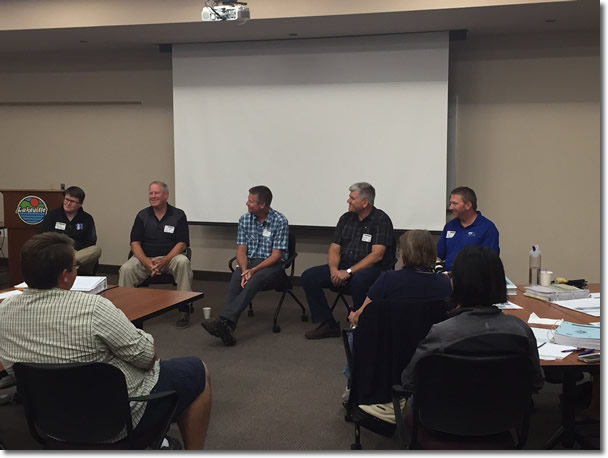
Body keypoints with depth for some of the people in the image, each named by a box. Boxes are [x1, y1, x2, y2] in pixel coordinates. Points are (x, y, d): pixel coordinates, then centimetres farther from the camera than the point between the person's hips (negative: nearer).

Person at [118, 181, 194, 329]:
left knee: (183, 262, -34)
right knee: (125, 269, -27)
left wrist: (164, 261, -22)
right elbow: (135, 242, 1)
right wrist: (146, 263, -18)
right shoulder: (142, 216, 7)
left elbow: (182, 243, -7)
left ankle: (184, 308, -25)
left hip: (170, 257, -2)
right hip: (145, 257, 2)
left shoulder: (178, 215, 0)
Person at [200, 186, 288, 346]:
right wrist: (245, 270, -18)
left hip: (272, 266, -4)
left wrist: (253, 270, -22)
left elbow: (276, 255, -11)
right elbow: (241, 250, 3)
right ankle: (227, 327, -48)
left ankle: (225, 321, -52)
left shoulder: (280, 221, -8)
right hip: (249, 263, 4)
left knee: (254, 281, -36)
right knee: (236, 279, -31)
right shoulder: (244, 220, 6)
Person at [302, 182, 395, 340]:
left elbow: (377, 255, -16)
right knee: (309, 276, -11)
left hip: (371, 269, -6)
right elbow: (334, 249, 10)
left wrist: (349, 272, -22)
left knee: (358, 281, -40)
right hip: (343, 267, 6)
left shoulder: (381, 220, -7)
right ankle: (328, 324, -4)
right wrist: (334, 270, -12)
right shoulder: (346, 218, 12)